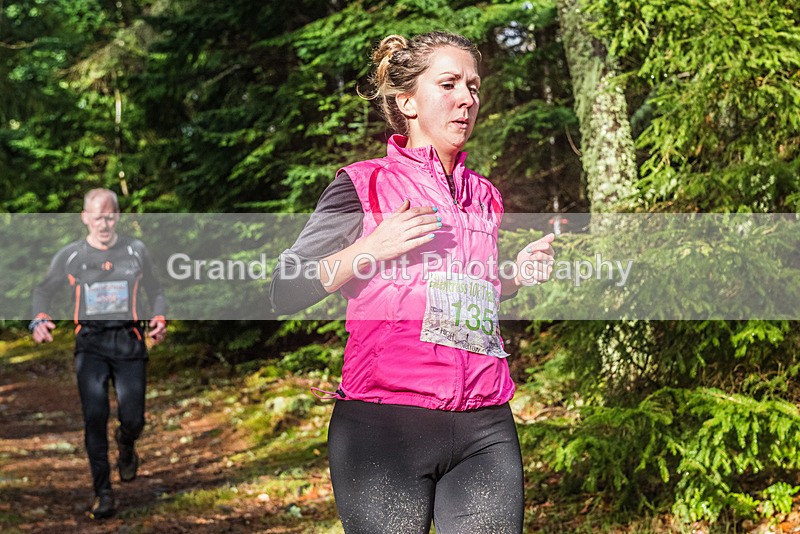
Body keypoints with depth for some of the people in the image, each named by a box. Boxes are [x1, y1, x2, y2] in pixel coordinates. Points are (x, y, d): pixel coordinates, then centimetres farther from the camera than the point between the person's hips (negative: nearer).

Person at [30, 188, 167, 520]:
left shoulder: (135, 250, 8)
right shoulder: (70, 255, 6)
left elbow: (155, 291, 17)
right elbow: (44, 290, 13)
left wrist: (160, 319, -3)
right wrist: (39, 319, -8)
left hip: (128, 341, 1)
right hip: (90, 343, 0)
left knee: (133, 420, -3)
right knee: (94, 418, -11)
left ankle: (126, 446, 35)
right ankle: (103, 493, -3)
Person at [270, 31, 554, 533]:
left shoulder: (485, 196, 17)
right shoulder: (363, 185, 1)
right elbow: (285, 293, -2)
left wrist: (518, 274, 10)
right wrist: (370, 248, -13)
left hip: (486, 433, 5)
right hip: (385, 426, -4)